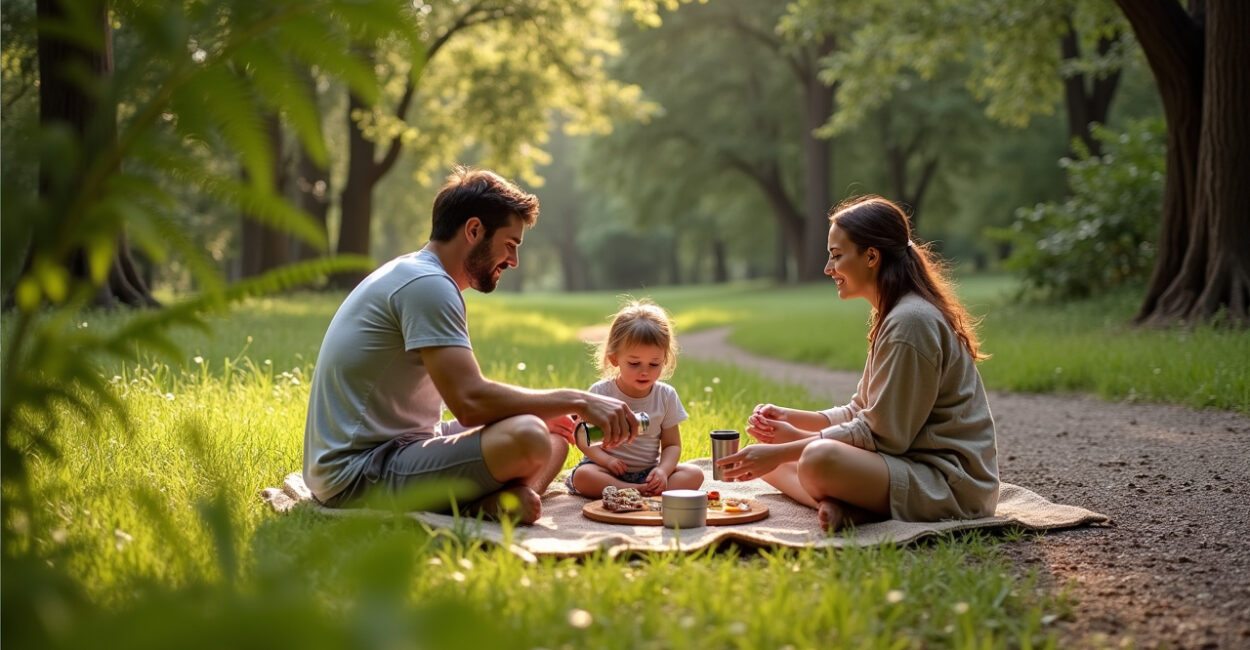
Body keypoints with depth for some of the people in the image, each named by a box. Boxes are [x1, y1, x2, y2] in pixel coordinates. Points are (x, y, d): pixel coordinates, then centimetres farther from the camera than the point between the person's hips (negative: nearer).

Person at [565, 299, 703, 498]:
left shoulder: (666, 396, 0)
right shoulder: (600, 392, -7)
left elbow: (671, 444, 3)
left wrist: (663, 470, -19)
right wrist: (606, 459, -22)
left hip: (649, 471, 2)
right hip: (610, 468, -2)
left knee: (694, 475, -18)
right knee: (583, 475, -33)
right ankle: (640, 491, -37)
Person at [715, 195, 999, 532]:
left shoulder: (910, 322, -19)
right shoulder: (891, 316, 14)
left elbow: (882, 434, -19)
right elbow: (862, 413, 16)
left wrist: (781, 452, -17)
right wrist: (792, 419, 1)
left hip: (950, 484, -11)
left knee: (820, 459, -38)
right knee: (769, 457, 6)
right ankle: (840, 505, -15)